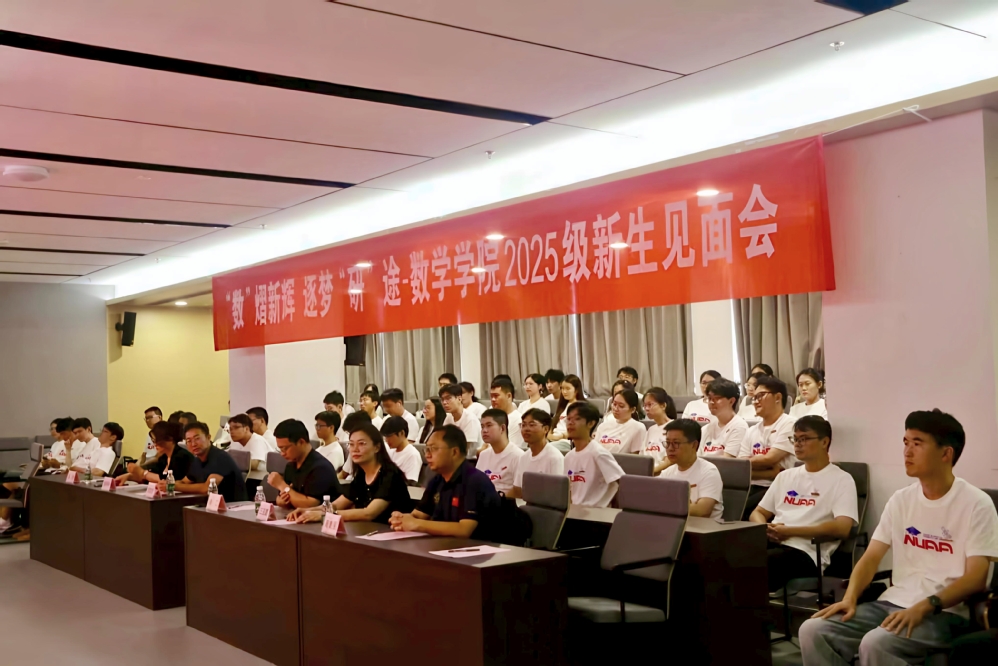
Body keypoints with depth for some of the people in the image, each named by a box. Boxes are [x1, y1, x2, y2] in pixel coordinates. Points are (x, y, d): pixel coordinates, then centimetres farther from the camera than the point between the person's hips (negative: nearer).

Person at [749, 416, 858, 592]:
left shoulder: (841, 480, 5)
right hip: (771, 544, 6)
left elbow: (842, 528, -9)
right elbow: (757, 513, 25)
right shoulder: (785, 476, 25)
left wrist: (790, 531, -11)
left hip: (805, 553, -6)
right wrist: (765, 529, -1)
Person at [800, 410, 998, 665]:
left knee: (876, 643, -35)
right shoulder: (900, 500, 11)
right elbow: (871, 558, 10)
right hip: (893, 603, 6)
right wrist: (850, 598, -9)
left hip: (944, 612, -5)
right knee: (813, 631, -17)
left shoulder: (976, 504, -5)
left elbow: (976, 578, -12)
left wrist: (923, 607, -24)